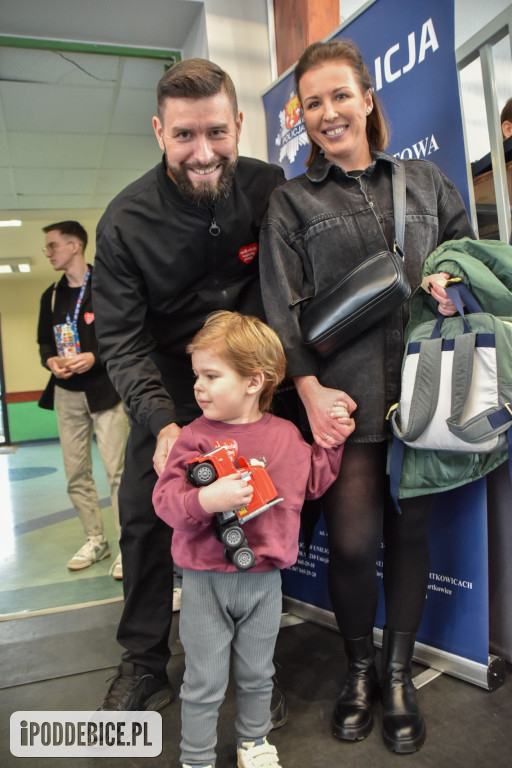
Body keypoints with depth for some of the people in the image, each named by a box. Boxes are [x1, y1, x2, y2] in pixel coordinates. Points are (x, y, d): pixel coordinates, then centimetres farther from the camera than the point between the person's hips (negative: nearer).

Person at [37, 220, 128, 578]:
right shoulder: (51, 296, 15)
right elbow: (44, 341, 20)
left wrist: (95, 357, -20)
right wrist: (50, 361, -2)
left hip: (105, 390, -6)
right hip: (67, 394, 7)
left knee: (117, 471, -7)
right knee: (76, 475, 11)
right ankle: (96, 541, 25)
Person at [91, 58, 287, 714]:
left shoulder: (268, 188, -10)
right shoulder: (125, 222, -15)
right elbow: (120, 338, -16)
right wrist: (163, 423, -30)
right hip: (166, 390, 0)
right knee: (144, 517, 1)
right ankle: (144, 666, 23)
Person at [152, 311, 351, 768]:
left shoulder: (286, 435, -3)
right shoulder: (196, 437, -12)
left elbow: (313, 482, 11)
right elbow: (165, 500, -14)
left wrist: (332, 442, 1)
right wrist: (205, 500, -32)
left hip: (264, 579, 3)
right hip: (205, 581, -2)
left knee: (257, 675, 22)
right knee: (204, 683, 12)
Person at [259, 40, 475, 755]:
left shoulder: (424, 179, 16)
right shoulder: (291, 201, 9)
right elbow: (282, 306, 0)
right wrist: (311, 390, -11)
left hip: (423, 391, 3)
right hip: (344, 397, -2)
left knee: (410, 531, 8)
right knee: (353, 541, -5)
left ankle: (398, 672, 31)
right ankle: (359, 668, 25)